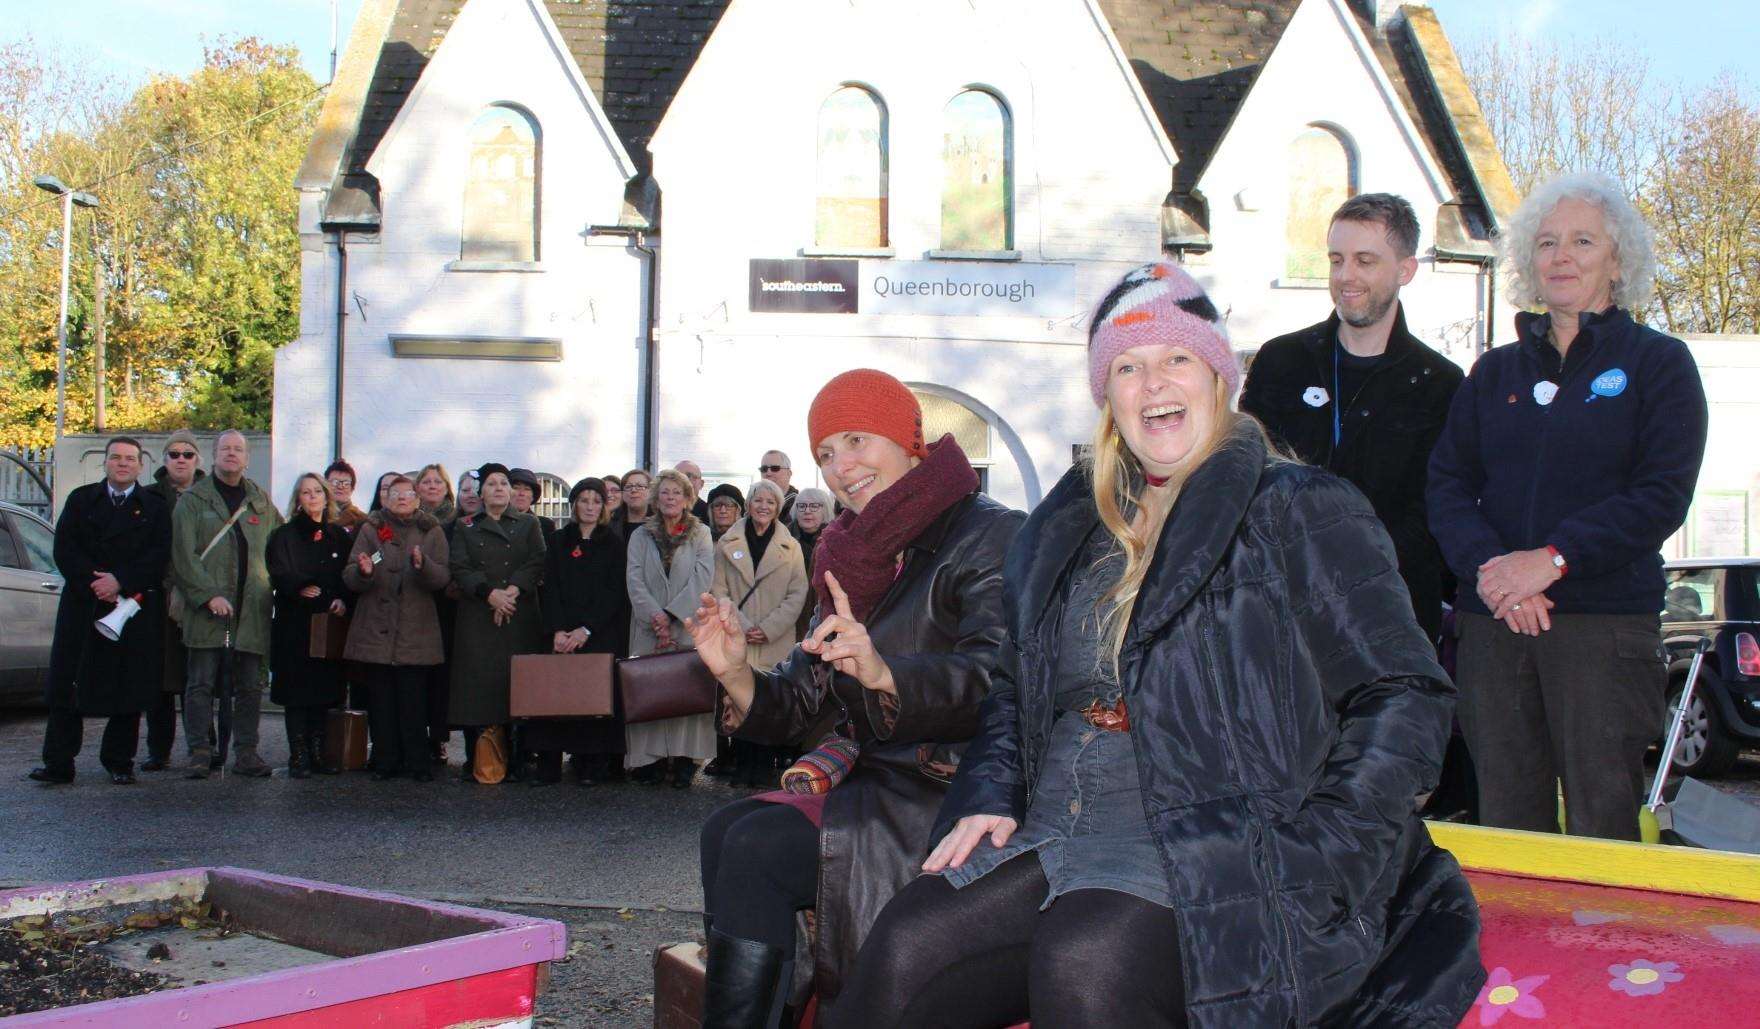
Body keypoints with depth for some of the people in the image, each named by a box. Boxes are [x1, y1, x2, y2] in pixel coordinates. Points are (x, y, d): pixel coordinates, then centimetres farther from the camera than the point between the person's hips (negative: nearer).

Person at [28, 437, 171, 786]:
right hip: (83, 607, 1)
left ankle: (119, 763, 10)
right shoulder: (81, 500, 13)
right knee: (66, 686, -2)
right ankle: (58, 764, 2)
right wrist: (94, 583, -11)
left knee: (129, 689, 0)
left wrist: (120, 581, -14)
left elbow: (158, 557, -2)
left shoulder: (155, 508, 9)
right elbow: (64, 550, 2)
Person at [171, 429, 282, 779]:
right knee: (202, 682, -2)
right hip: (207, 607, -3)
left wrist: (270, 588, 6)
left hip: (251, 608, 3)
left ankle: (245, 751, 10)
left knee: (249, 685, 5)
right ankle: (201, 750, 4)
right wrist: (208, 594, -14)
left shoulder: (262, 502, 15)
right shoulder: (193, 499, 3)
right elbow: (183, 554, -5)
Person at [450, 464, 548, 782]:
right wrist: (490, 594, -13)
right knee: (476, 684, -4)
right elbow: (460, 568, 2)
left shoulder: (529, 525, 12)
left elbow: (537, 564, 1)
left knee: (516, 683, -5)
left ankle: (515, 761, 1)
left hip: (520, 618, -1)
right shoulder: (466, 528, 14)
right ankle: (474, 762, 1)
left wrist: (512, 591, -14)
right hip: (477, 619, 1)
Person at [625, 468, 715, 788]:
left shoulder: (701, 534, 10)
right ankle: (650, 759, -3)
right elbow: (634, 579, 2)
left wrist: (672, 614, -11)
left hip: (689, 624, -1)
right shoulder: (641, 535, 13)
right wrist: (655, 615, -13)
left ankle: (684, 759, -6)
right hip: (648, 625, 1)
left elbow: (703, 576, -2)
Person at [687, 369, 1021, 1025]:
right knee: (725, 830, -12)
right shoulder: (855, 559, 16)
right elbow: (797, 707, 11)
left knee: (759, 848, -21)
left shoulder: (987, 536, -8)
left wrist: (885, 674, -40)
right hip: (877, 785, 8)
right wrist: (736, 675, -10)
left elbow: (1000, 679, -24)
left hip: (956, 793, -8)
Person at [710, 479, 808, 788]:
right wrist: (742, 626, -8)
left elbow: (797, 594, 3)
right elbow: (719, 590, 4)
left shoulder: (791, 547, 8)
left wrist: (769, 628, -8)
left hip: (776, 642, 0)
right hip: (737, 641, 0)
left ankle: (765, 766, 7)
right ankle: (743, 765, 8)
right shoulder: (727, 544, 9)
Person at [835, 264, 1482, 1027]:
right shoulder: (1069, 527, 19)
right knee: (903, 949, -17)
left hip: (1221, 843, -5)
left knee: (1083, 959, -34)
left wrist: (1306, 860, -14)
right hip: (1062, 835, 6)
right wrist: (988, 800, 8)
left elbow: (1405, 700, -5)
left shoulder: (1304, 514, 1)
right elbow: (1013, 691, 26)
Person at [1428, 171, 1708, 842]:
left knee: (1602, 822, -3)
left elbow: (1662, 496, -5)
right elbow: (1447, 484, 6)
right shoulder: (1495, 371, 15)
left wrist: (1554, 559, -16)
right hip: (1493, 619, 3)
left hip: (1608, 620, -3)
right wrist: (1489, 567, -12)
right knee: (1505, 819, 6)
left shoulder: (1658, 363, 5)